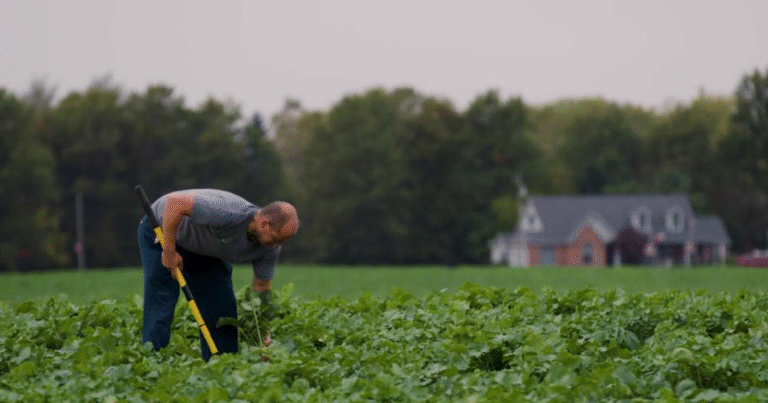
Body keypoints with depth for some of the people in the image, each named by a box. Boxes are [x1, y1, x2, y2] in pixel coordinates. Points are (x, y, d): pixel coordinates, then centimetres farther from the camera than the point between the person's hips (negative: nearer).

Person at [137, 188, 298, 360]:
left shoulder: (269, 249, -18)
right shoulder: (229, 214, -42)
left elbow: (262, 289, -4)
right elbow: (175, 202, -42)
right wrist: (169, 251, -35)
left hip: (206, 251, 7)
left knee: (224, 311, -1)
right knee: (161, 306, -16)